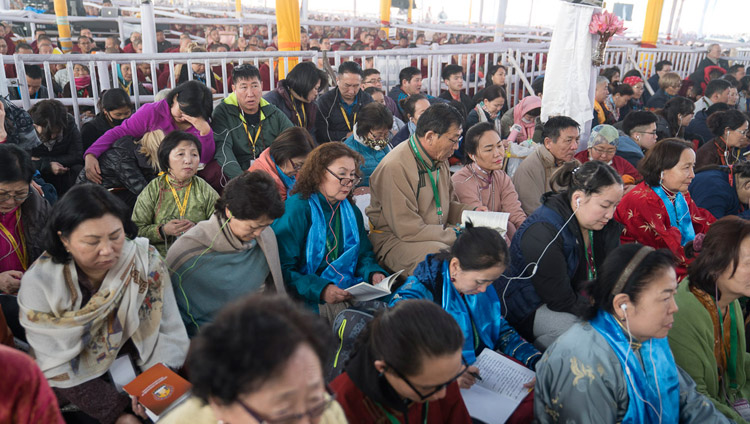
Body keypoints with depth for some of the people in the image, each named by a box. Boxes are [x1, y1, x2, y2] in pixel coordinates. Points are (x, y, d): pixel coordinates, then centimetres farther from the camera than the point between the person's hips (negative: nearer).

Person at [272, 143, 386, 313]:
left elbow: (363, 254, 22)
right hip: (310, 301, -6)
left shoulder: (352, 211, 15)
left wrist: (373, 273, -2)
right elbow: (282, 269, -14)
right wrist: (321, 290, -27)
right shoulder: (296, 209, -9)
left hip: (349, 291, 7)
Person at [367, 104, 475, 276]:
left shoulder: (439, 159, 7)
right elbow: (409, 230, -23)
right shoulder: (395, 167, -22)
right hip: (395, 240, -8)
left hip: (436, 234, 8)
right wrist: (458, 235, -20)